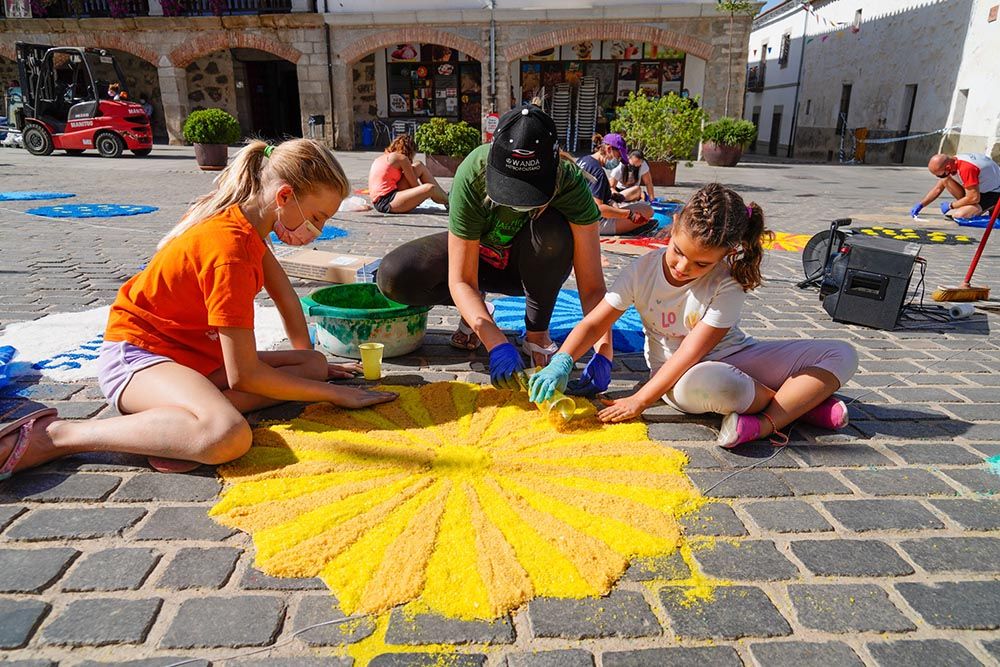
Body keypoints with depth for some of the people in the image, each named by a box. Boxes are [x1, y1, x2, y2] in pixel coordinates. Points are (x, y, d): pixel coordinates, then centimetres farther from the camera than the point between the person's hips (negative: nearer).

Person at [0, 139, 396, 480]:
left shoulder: (244, 216, 2)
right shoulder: (231, 251, -26)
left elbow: (283, 293, 14)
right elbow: (245, 375, -24)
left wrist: (312, 362, 18)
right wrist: (336, 394, -15)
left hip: (200, 353, 10)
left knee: (315, 367, -4)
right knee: (229, 436, -39)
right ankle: (52, 436, -21)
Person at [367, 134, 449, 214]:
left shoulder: (381, 158, 22)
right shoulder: (401, 158, -2)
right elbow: (414, 185, 0)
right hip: (386, 203, -9)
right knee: (429, 188, -22)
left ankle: (444, 195, 15)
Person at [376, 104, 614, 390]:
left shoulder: (569, 180, -31)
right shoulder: (472, 174, -32)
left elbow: (592, 285, -33)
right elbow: (460, 280, -30)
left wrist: (603, 354, -47)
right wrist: (497, 344, -43)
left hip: (533, 265, 0)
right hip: (478, 253, 1)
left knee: (552, 229, -36)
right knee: (394, 276, -25)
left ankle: (537, 333, -13)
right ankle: (474, 309, 4)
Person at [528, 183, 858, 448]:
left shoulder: (727, 283, -18)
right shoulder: (644, 270, -11)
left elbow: (690, 353, -22)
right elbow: (594, 323, -9)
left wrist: (638, 401, -25)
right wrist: (561, 363, -27)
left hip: (736, 358, 1)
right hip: (681, 376, -1)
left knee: (842, 354, -12)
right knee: (705, 382, -42)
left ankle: (766, 423, -31)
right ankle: (805, 398, -12)